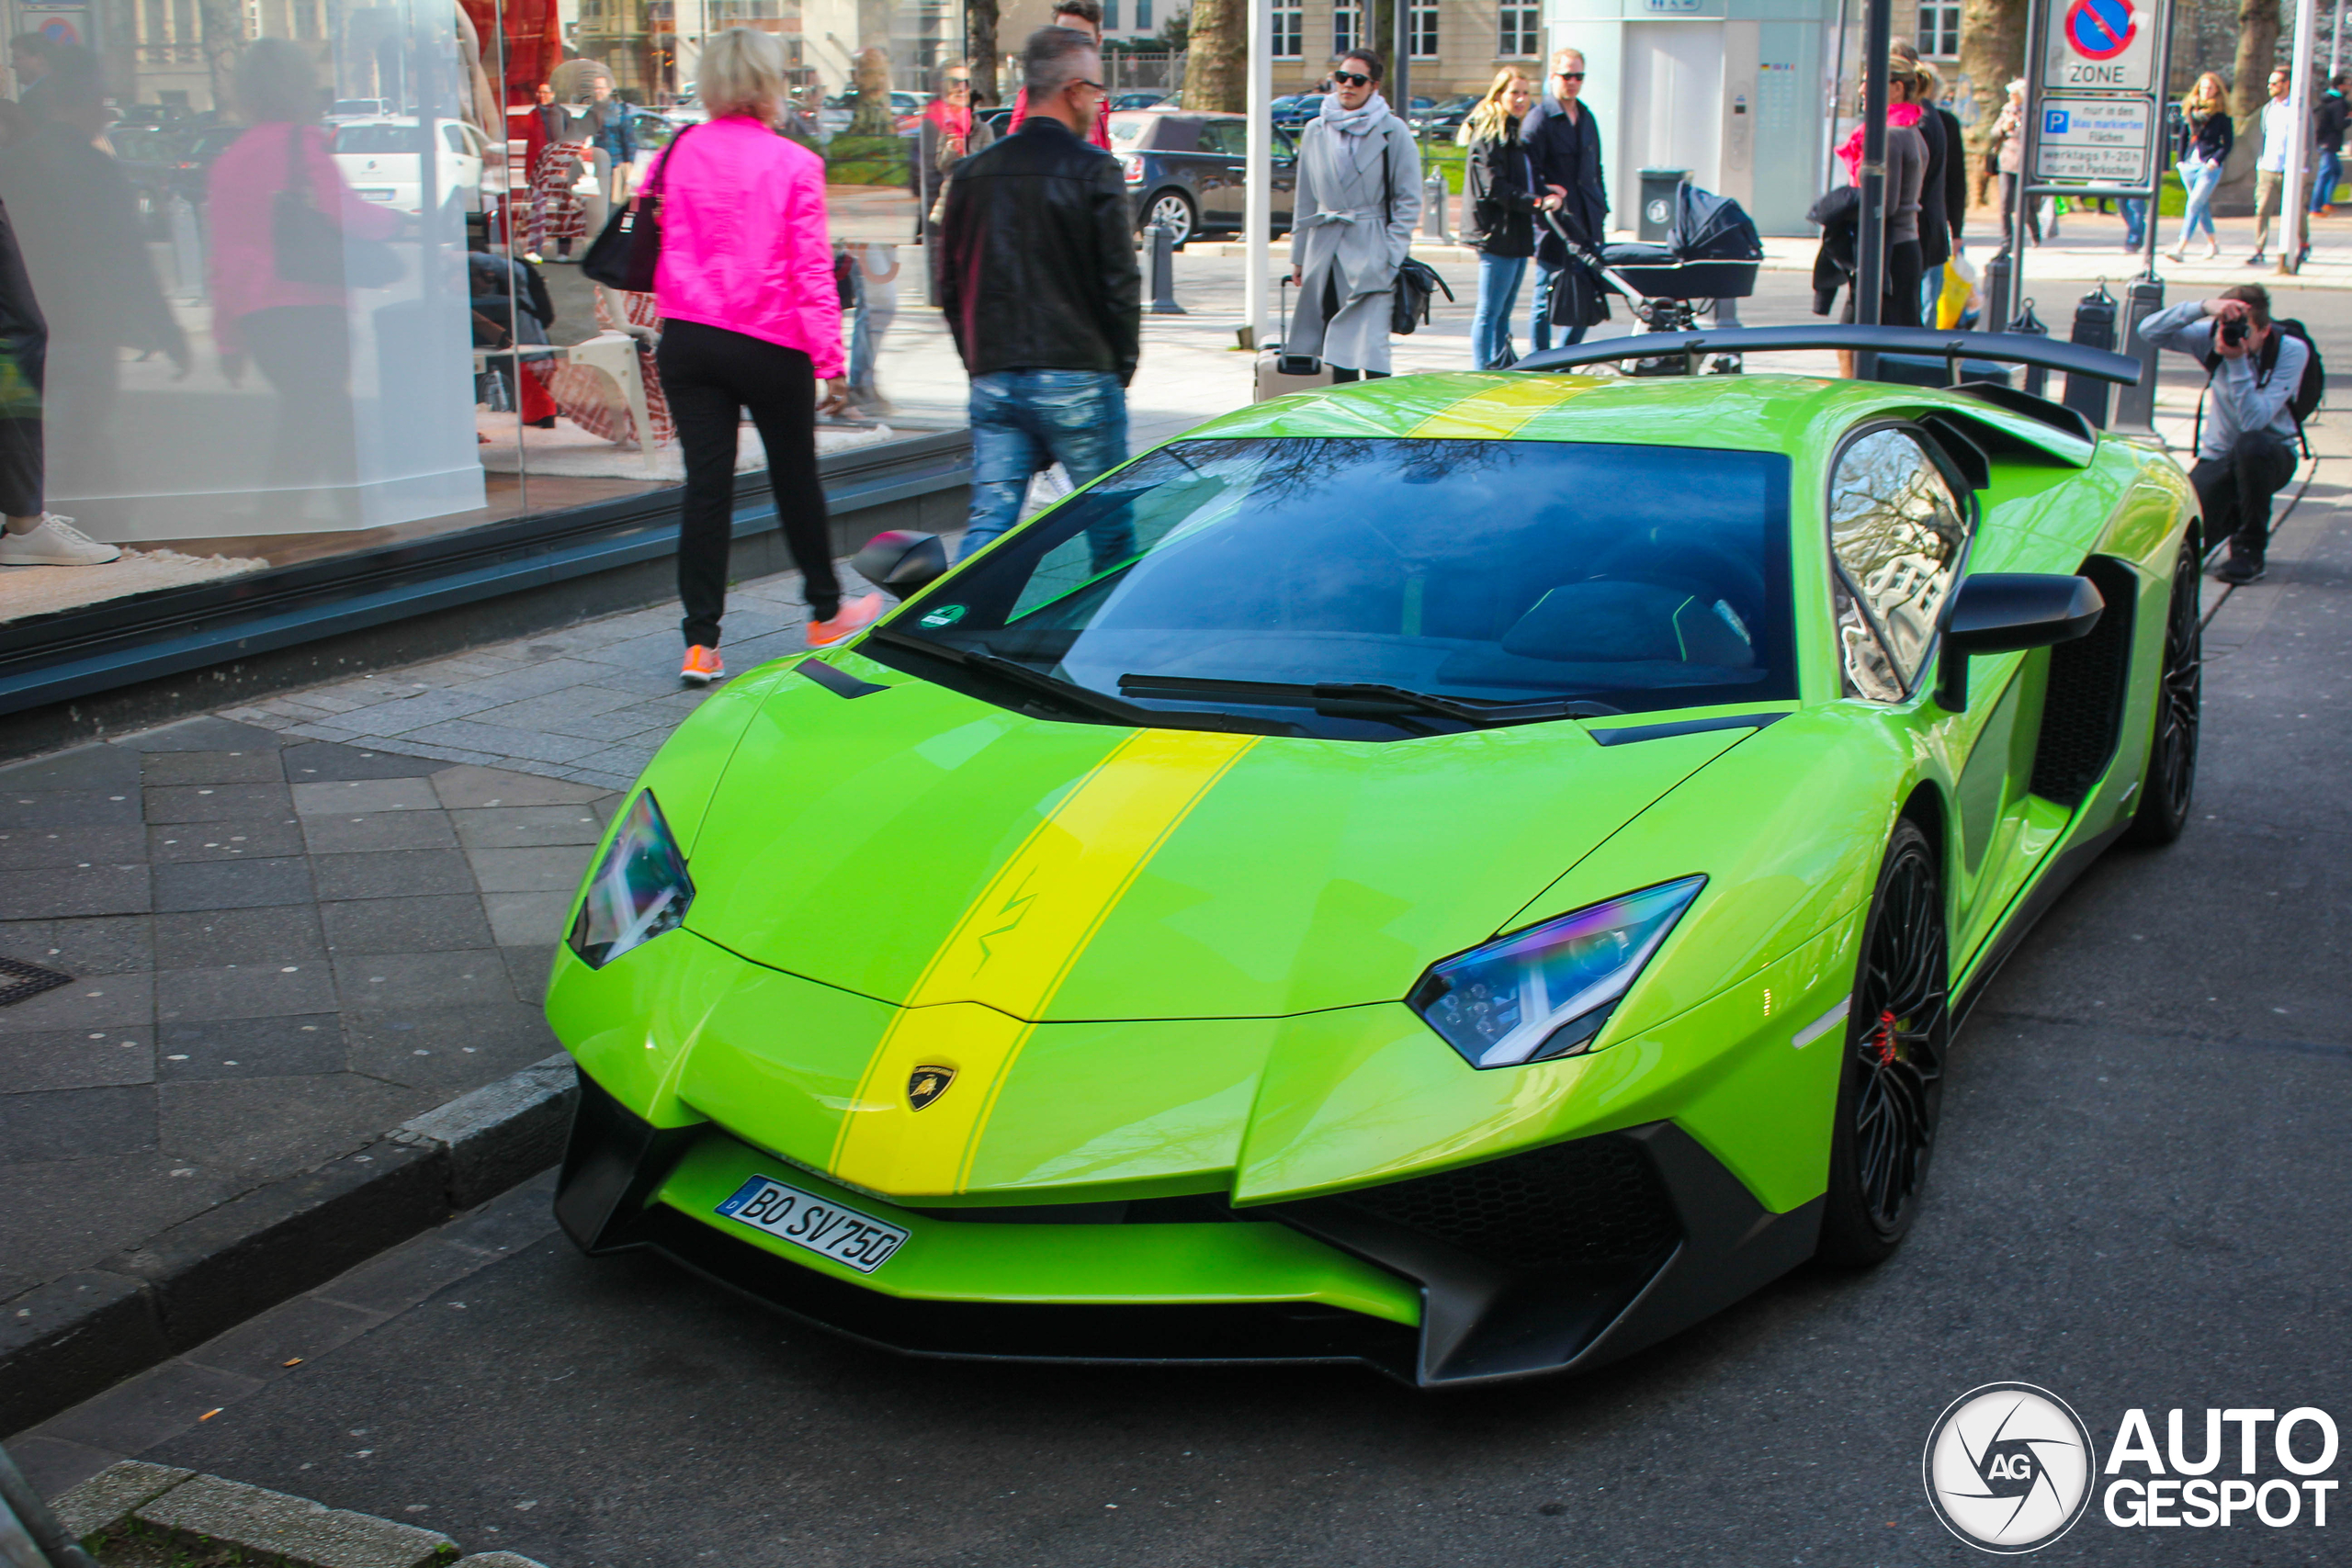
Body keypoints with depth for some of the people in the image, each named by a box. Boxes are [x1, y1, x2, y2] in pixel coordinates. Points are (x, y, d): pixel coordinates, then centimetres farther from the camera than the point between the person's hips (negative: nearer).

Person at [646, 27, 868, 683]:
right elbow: (811, 270, -9)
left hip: (688, 336, 3)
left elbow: (647, 246, 10)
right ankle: (825, 614, 30)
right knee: (795, 476, 13)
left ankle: (700, 642, 1)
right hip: (771, 345, -2)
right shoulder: (794, 165, -7)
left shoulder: (676, 154, 2)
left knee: (706, 482, 4)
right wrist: (830, 360, -8)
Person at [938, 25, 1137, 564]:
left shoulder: (973, 172, 9)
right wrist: (1122, 365, 3)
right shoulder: (1094, 170, -7)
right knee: (1109, 521, 9)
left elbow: (950, 283, 12)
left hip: (992, 380, 5)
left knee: (989, 521, 3)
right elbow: (1120, 280, -9)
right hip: (1076, 381, -4)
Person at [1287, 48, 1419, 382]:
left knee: (1370, 347, -12)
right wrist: (1298, 255, 14)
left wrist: (1392, 254, -8)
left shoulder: (1393, 132, 0)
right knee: (1336, 348, 4)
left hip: (1371, 253, -4)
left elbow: (1409, 200, 0)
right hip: (1325, 249, 4)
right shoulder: (1316, 131, 11)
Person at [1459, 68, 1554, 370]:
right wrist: (1538, 202, -24)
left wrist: (1547, 194, 6)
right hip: (1496, 234, -9)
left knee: (1502, 314, 13)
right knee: (1489, 314, -7)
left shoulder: (1516, 134, 19)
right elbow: (1496, 188, -18)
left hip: (1517, 236, 9)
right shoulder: (1488, 136, -10)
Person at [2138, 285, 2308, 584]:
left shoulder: (2291, 351, -17)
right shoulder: (2212, 338, -9)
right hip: (2217, 457, 3)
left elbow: (2253, 420, -29)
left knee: (2251, 445, -41)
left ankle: (2249, 550, -19)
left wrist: (2237, 361, -34)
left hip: (2271, 455, -3)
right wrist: (2203, 307, -34)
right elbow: (2149, 331, -22)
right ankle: (2232, 514, 24)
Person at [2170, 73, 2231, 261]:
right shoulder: (2189, 109, 10)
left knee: (2193, 205, -14)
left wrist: (2216, 160, -15)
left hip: (2209, 166, -5)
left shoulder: (2221, 115, -3)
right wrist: (2181, 159, 8)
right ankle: (2212, 242, 32)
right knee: (2202, 207, 15)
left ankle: (2180, 248, -21)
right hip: (2189, 165, 5)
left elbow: (2228, 142, -2)